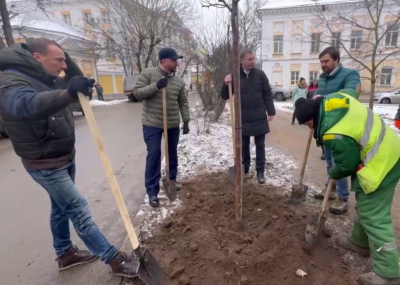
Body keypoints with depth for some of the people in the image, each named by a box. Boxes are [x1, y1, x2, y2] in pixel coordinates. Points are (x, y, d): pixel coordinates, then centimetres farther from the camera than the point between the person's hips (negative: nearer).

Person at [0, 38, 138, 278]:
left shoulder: (47, 80, 7)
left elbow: (79, 82, 18)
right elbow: (25, 104, -43)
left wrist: (67, 59, 1)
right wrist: (69, 93, -60)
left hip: (65, 157, 9)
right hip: (46, 165, -9)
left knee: (62, 208, 19)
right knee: (79, 211, -4)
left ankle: (65, 253, 37)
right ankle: (114, 258, 7)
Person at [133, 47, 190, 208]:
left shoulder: (179, 81, 5)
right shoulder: (148, 73, -5)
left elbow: (183, 102, 7)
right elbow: (137, 93, -11)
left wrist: (186, 121, 1)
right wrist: (155, 86, -22)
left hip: (173, 124, 4)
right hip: (152, 124, -4)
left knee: (173, 153, 14)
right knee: (154, 155, -5)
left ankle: (172, 179, 37)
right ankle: (152, 192, 5)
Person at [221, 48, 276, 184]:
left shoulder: (260, 74, -1)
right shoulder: (234, 76, 0)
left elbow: (267, 94, 3)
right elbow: (225, 96, 2)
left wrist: (271, 112, -1)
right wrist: (226, 84, -16)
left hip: (259, 118, -1)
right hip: (243, 118, 1)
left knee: (260, 145, 7)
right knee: (244, 145, 13)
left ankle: (260, 171, 18)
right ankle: (245, 167, 30)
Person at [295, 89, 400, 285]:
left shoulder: (334, 134, -29)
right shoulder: (334, 99, -4)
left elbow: (347, 164, -16)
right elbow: (352, 92, 21)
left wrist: (334, 174, 4)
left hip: (380, 166, -11)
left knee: (374, 218, -3)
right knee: (364, 206, 22)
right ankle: (360, 242, 40)